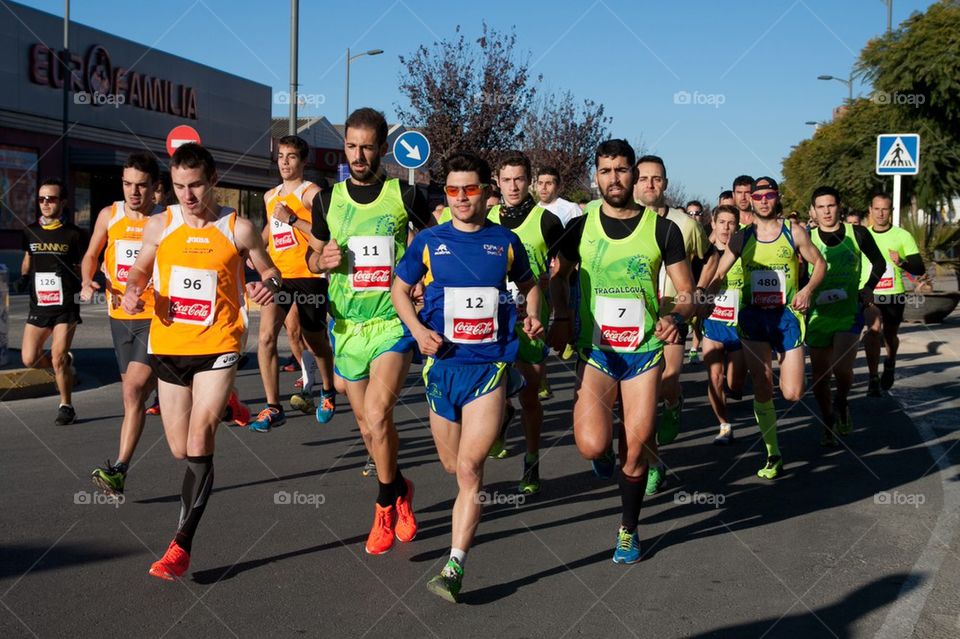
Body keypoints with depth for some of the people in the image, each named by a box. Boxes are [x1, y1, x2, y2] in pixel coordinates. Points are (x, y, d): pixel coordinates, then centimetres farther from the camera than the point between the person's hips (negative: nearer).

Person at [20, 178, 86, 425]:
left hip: (66, 305, -4)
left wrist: (76, 277, -10)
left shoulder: (74, 234, -2)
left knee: (57, 358, -8)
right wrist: (24, 278, 4)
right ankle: (66, 362, 30)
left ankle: (66, 406, 11)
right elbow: (27, 261, 20)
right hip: (38, 305, 4)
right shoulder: (30, 232, 8)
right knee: (29, 359, -1)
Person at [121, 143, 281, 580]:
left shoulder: (238, 229, -3)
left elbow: (269, 271, 8)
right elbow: (139, 270, 17)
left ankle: (182, 545, -9)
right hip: (169, 346, 4)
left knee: (199, 440, -15)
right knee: (181, 450, 10)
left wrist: (269, 287, -16)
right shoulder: (160, 226, 3)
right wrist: (132, 292, -5)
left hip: (218, 347, -3)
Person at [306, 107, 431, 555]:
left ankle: (387, 502, 3)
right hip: (347, 325, 4)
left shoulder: (405, 195, -3)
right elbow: (312, 256, 16)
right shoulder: (328, 198, 5)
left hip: (394, 321, -4)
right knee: (367, 426, 11)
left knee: (377, 414, -20)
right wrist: (323, 260, -6)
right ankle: (399, 492, 35)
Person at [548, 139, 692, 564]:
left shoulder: (662, 229, -2)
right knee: (593, 446, -17)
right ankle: (604, 449, 22)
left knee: (636, 449, 3)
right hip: (595, 350, 0)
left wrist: (676, 317, -19)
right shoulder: (581, 227, 0)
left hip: (644, 351, 0)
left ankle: (628, 531, 25)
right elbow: (558, 276, 15)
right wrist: (562, 317, -2)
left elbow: (686, 293, 3)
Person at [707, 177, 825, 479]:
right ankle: (773, 455, 8)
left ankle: (783, 375, 34)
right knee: (762, 388, -4)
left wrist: (808, 289, -8)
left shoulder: (794, 232, 0)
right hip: (754, 316, 1)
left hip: (787, 315, -1)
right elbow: (718, 277, 4)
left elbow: (819, 263, 11)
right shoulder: (741, 238, 2)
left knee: (793, 394, -5)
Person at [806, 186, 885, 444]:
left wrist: (868, 287, -3)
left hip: (850, 312, -1)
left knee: (841, 367, -21)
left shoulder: (857, 233, 0)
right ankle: (829, 423, 28)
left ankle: (842, 404, 11)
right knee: (820, 376, 6)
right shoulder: (807, 238, 0)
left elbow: (879, 262, 11)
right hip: (819, 314, 2)